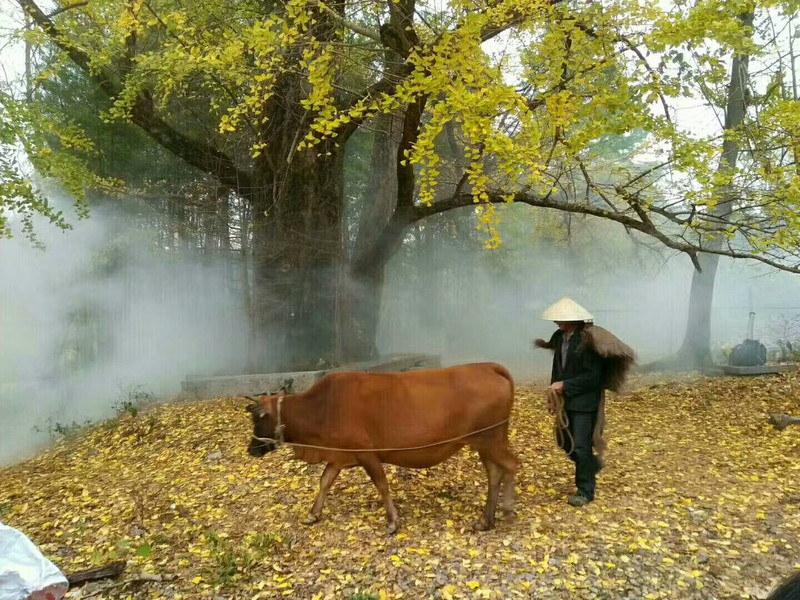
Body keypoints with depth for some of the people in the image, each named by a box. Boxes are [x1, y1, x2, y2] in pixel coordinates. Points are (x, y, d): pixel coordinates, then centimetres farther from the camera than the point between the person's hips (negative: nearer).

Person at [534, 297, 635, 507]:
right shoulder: (560, 337, 3)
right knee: (565, 442, 16)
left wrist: (565, 386, -20)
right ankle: (593, 464, 42)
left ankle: (585, 491, 16)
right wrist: (554, 390, 5)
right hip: (565, 401, 8)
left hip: (584, 402, -7)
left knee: (581, 446, 0)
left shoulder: (587, 340, -19)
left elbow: (592, 377, -21)